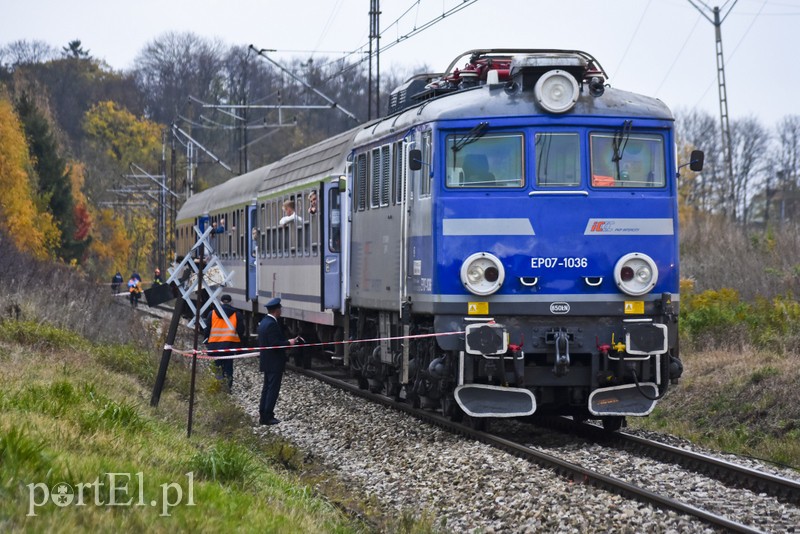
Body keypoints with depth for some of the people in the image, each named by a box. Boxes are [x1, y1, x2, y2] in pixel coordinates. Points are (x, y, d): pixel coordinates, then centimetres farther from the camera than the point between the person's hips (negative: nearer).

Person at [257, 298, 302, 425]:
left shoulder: (264, 322, 11)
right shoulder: (272, 324, -21)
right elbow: (275, 344, -25)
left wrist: (288, 341, 12)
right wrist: (289, 343, -11)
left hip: (267, 362, 10)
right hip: (274, 362, -10)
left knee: (267, 388, 15)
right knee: (273, 389, -5)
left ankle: (263, 415, 18)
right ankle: (267, 416, -5)